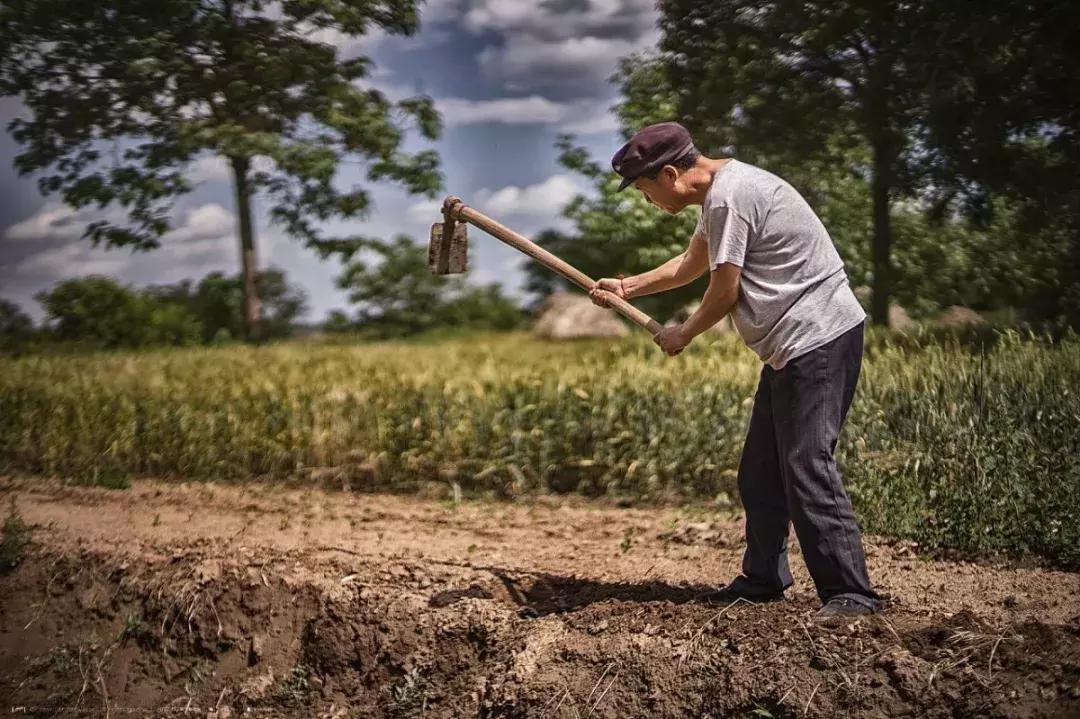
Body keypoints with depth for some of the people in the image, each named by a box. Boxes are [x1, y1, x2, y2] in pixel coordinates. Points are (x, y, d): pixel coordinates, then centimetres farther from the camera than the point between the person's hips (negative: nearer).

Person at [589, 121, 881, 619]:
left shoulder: (728, 197, -17)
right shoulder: (722, 191, 17)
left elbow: (724, 293, -13)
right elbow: (690, 265, 33)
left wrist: (682, 336, 4)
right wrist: (626, 287, 30)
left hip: (820, 339, -11)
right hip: (792, 345, 11)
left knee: (806, 467, -14)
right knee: (760, 471, 14)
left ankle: (850, 593, -11)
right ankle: (764, 578, 24)